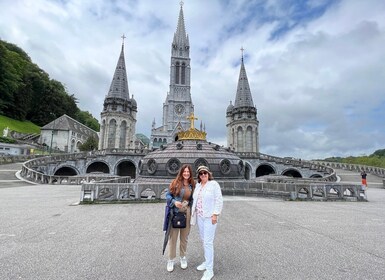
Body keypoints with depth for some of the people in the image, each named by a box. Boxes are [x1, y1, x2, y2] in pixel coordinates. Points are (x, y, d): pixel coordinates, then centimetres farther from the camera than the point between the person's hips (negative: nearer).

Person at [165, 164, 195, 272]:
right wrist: (174, 202, -19)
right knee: (173, 237, 6)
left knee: (184, 237, 15)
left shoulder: (192, 185, 2)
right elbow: (168, 195, -2)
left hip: (187, 213, 2)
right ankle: (171, 260, 25)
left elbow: (193, 199, 11)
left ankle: (183, 257, 36)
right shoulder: (175, 183, -6)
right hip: (175, 213, -2)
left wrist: (192, 212, 1)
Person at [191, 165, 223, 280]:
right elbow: (195, 200, 13)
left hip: (210, 217, -7)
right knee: (204, 240, 18)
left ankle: (209, 270, 6)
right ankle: (207, 261, 35)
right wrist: (193, 213, 10)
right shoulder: (198, 185, 7)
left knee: (208, 242, -5)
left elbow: (219, 200, -14)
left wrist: (215, 215, -18)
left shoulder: (214, 184, -12)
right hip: (200, 216, 7)